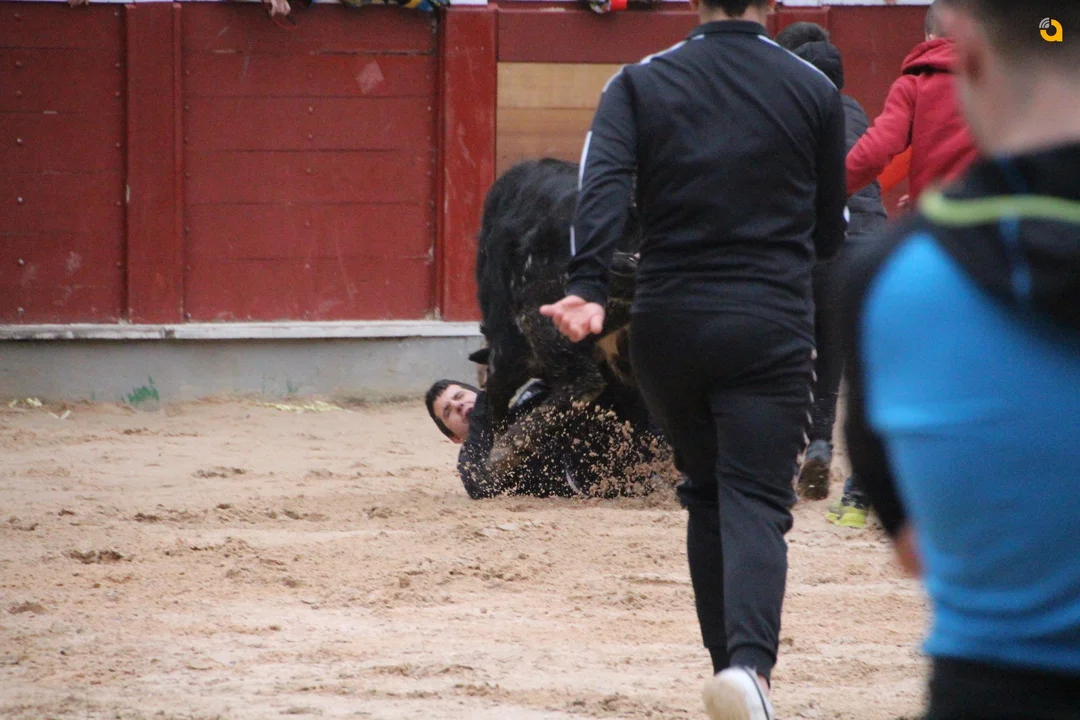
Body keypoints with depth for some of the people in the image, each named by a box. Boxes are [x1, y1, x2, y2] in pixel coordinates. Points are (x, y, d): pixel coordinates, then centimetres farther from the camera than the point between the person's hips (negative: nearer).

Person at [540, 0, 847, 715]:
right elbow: (830, 233, 11)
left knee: (706, 495, 20)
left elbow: (604, 186, -13)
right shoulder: (814, 91, 4)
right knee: (755, 503, -8)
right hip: (771, 328, -2)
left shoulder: (640, 84, 5)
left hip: (666, 325, 2)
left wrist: (588, 286, -24)